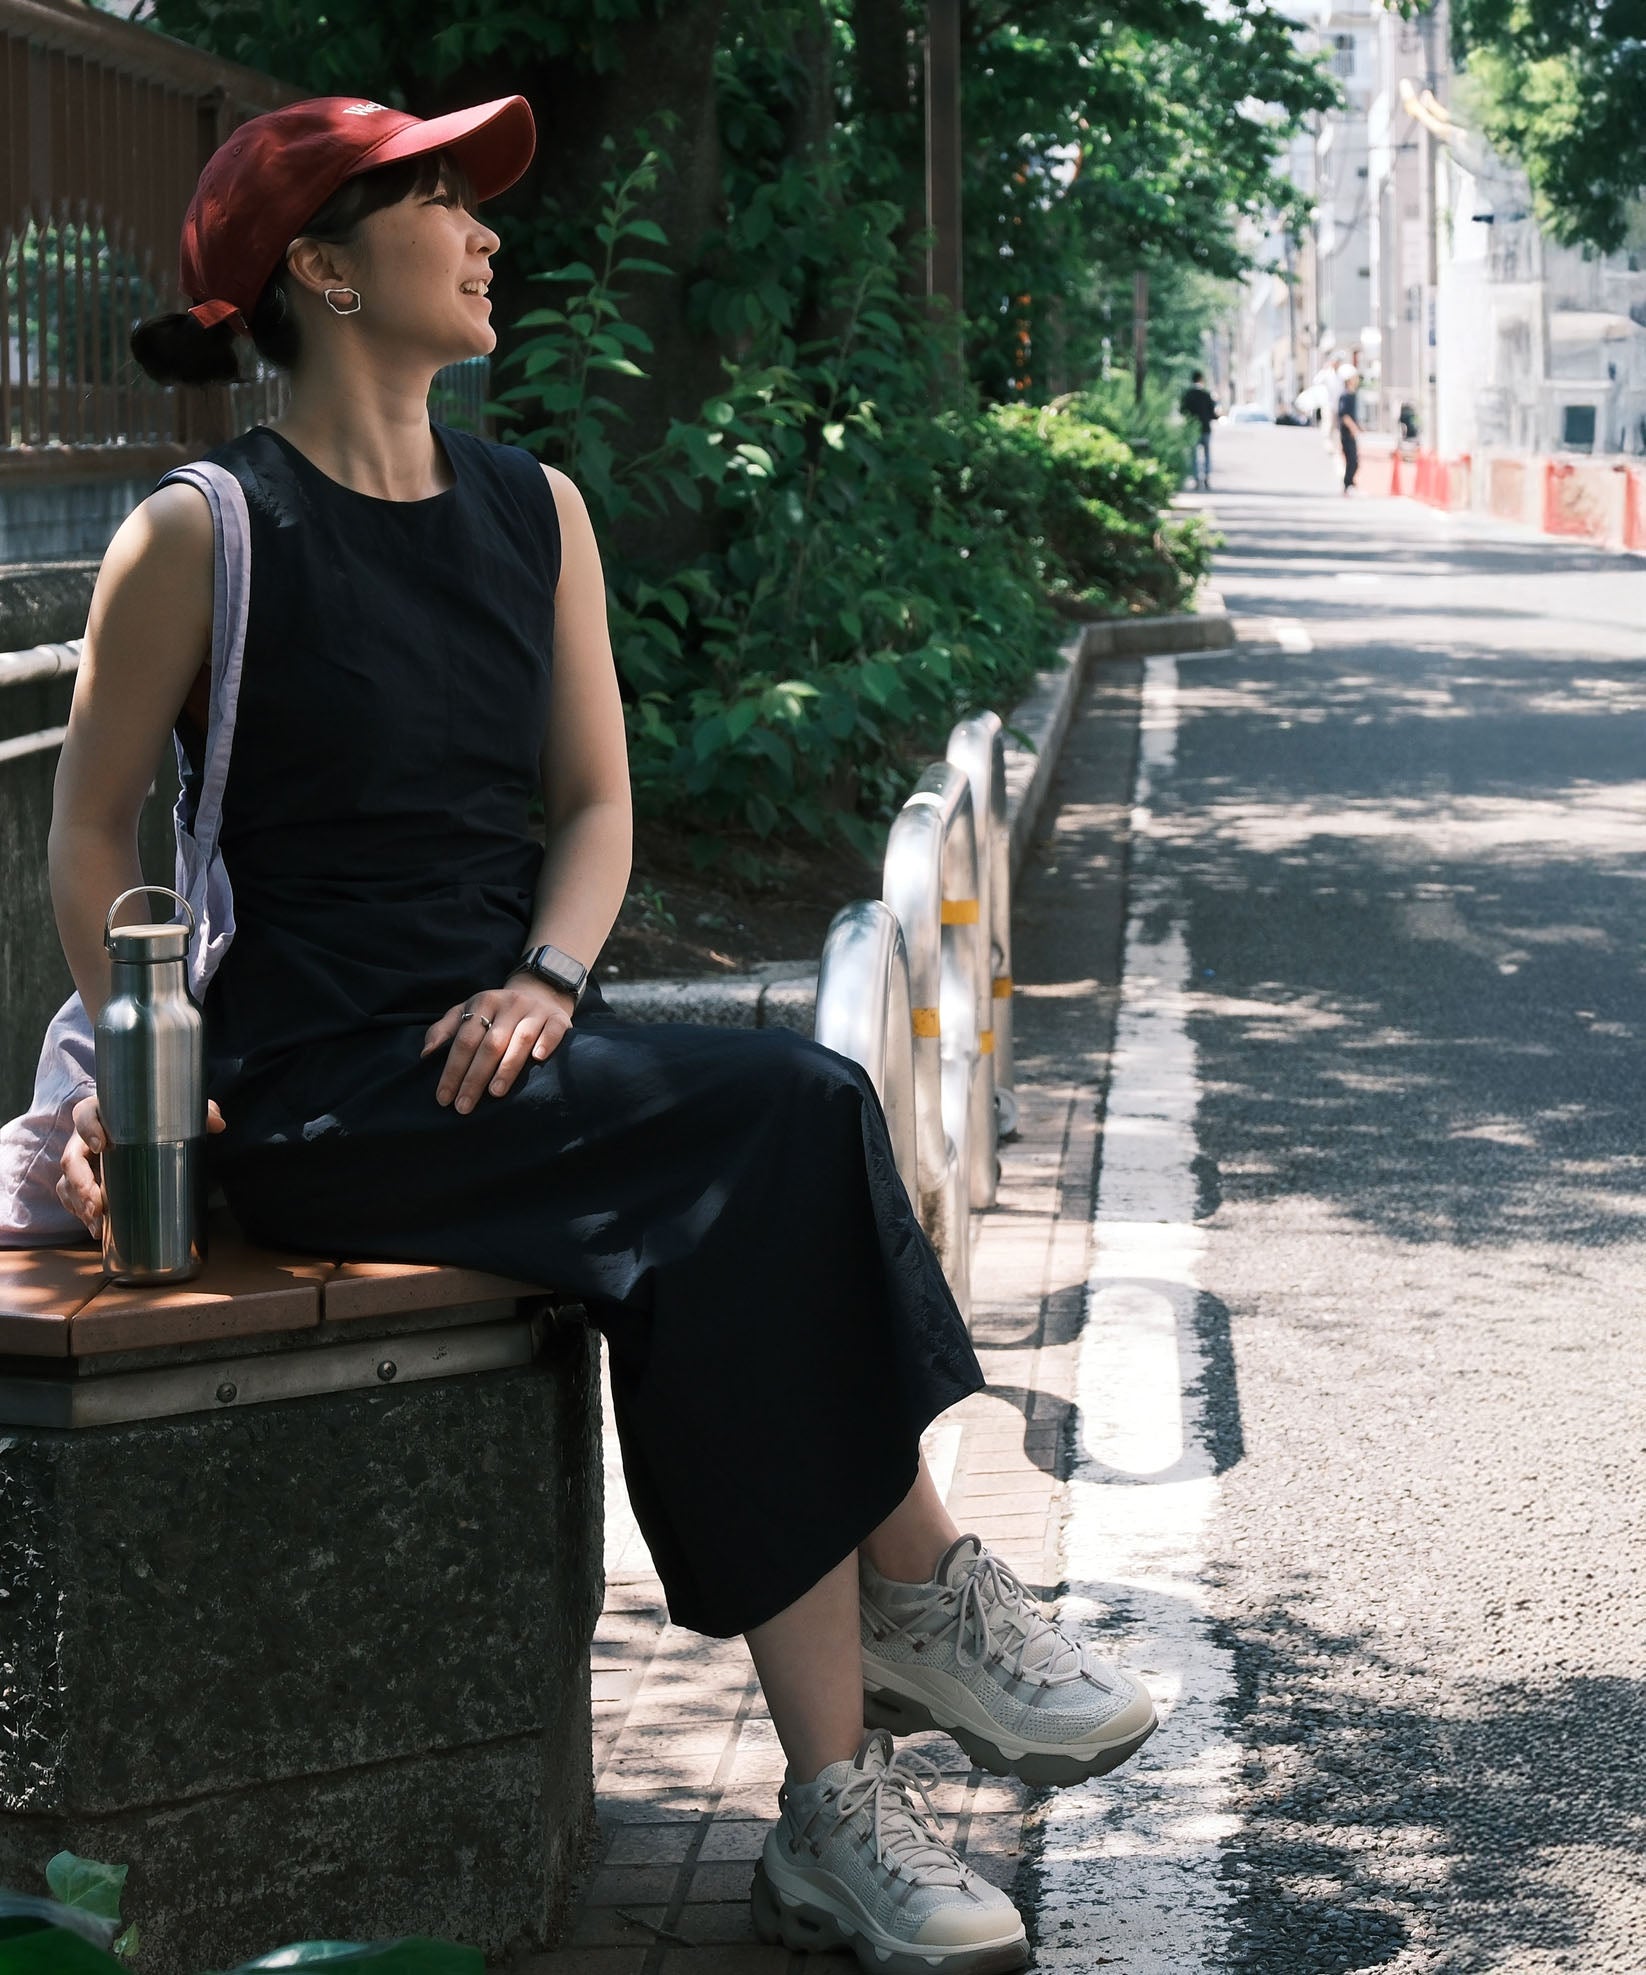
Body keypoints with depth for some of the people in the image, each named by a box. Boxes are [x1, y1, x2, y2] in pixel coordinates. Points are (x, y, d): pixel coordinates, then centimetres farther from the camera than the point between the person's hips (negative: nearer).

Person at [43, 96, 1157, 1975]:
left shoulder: (533, 512, 14)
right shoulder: (203, 534, -4)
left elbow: (595, 798, 15)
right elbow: (93, 819, 4)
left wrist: (548, 980, -4)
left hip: (505, 1048, 5)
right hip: (320, 1098, -5)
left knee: (729, 1244, -26)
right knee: (787, 1112, -25)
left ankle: (835, 1805, -25)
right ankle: (920, 1585, -13)